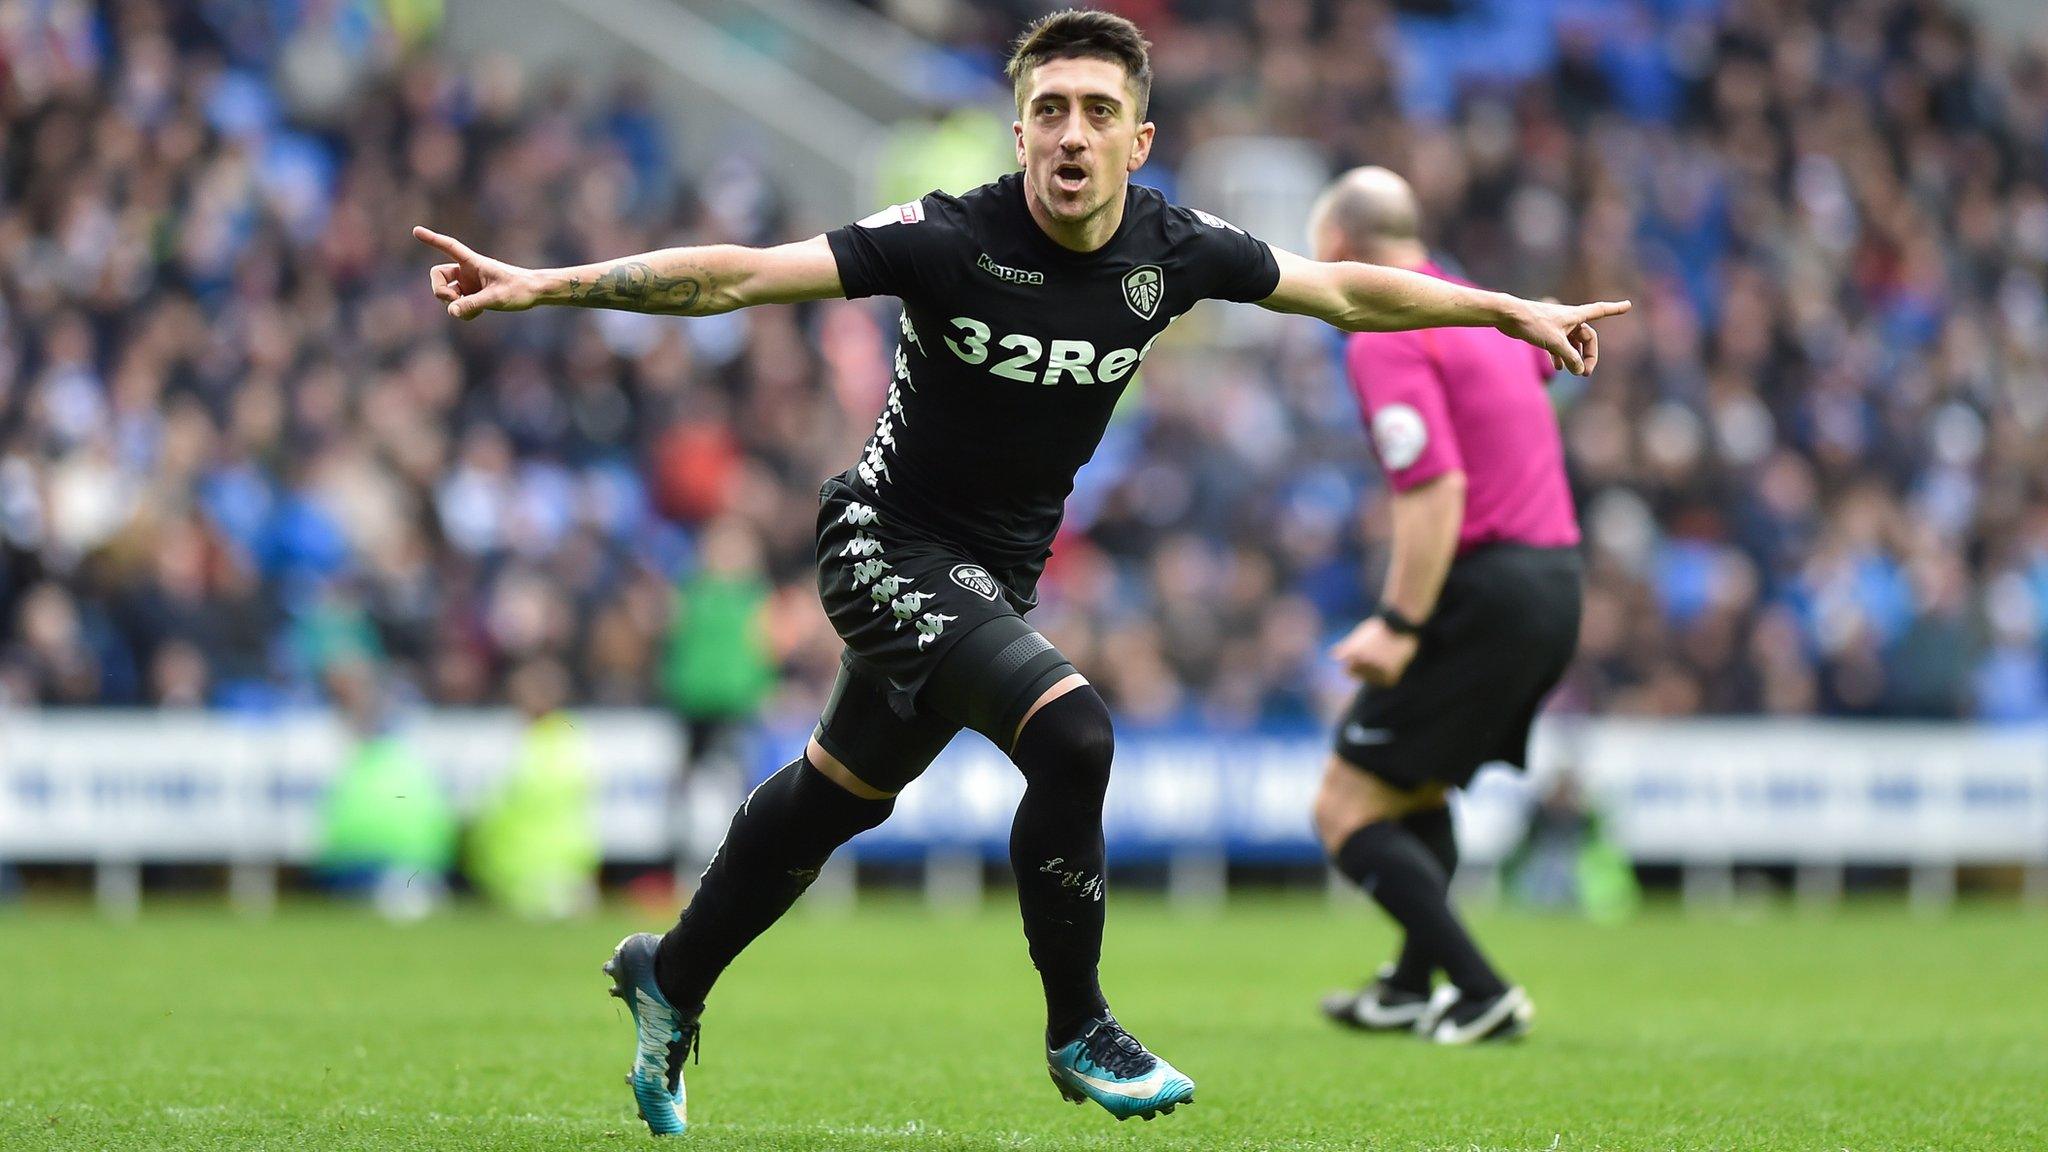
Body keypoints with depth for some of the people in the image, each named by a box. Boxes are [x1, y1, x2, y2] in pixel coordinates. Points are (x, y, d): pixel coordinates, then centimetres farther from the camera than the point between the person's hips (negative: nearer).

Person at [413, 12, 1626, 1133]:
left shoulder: (1172, 249, -10)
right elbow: (738, 275, -28)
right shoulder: (955, 239, -25)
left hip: (997, 570, 6)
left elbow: (1345, 290, 6)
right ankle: (1078, 1032, -8)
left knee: (843, 791, 19)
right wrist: (544, 284, -36)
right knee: (1071, 734, -25)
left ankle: (670, 980, 42)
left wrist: (1513, 310, 9)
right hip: (893, 544, -6)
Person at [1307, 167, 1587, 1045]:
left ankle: (1481, 993, -11)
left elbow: (1437, 489, -23)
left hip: (1485, 592, -9)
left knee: (1347, 807, -3)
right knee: (1417, 786, 28)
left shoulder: (1385, 339, -13)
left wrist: (1400, 627, -23)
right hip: (1557, 582, 9)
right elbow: (1546, 358, 39)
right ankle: (1411, 988, 33)